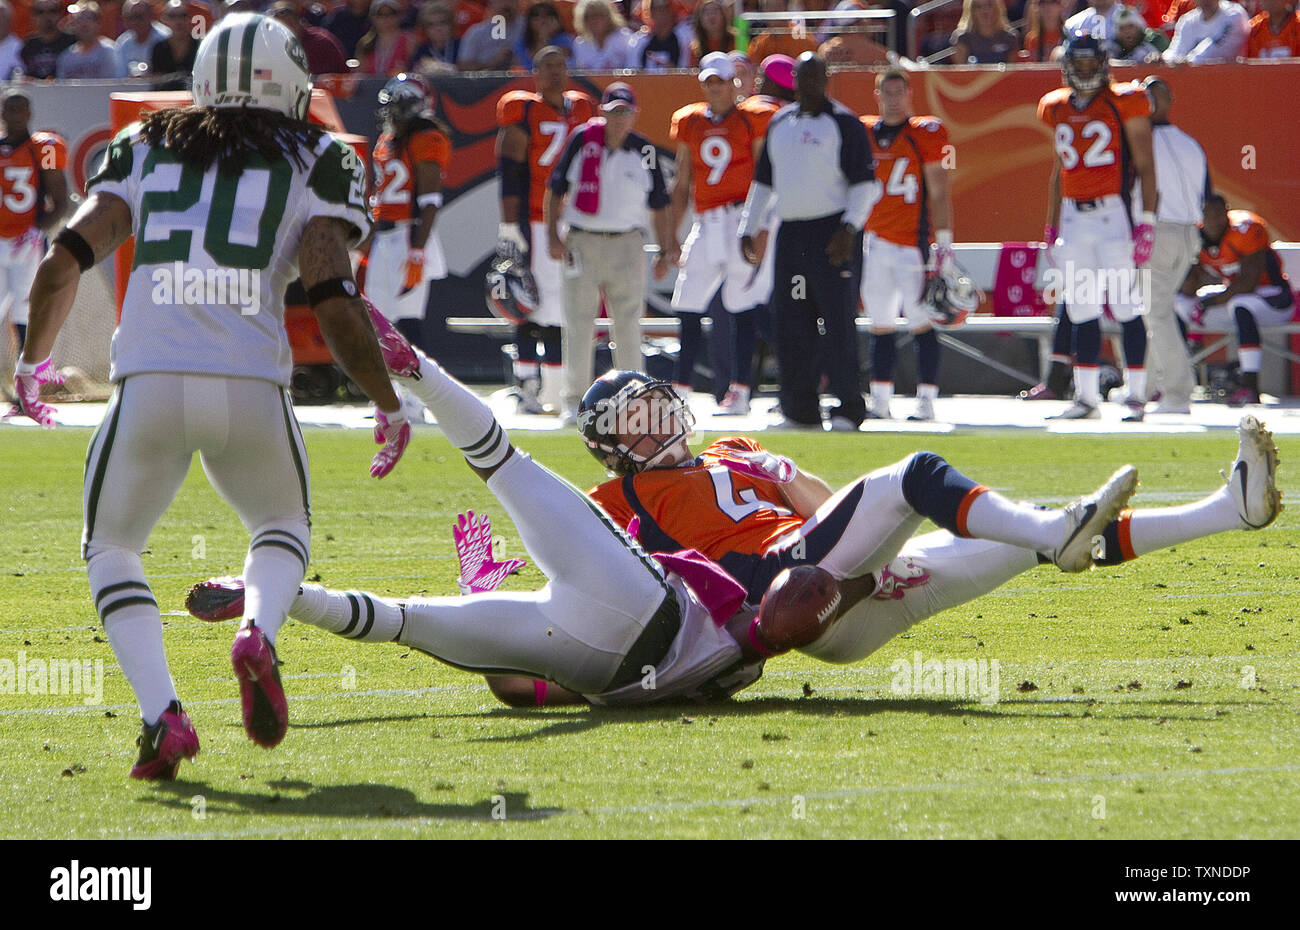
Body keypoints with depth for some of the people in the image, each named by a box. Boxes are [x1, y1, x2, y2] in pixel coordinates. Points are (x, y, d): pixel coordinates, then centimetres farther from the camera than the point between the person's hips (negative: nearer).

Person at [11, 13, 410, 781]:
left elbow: (63, 264, 10)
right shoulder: (316, 165, 11)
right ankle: (259, 636, -6)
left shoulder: (146, 150, 18)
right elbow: (336, 303, 0)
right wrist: (390, 406, 12)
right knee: (284, 531, 28)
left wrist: (34, 361, 27)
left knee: (112, 550, 23)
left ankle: (161, 711, -1)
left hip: (149, 381, 0)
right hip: (252, 388, 0)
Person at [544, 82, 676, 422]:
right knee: (578, 324, 0)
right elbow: (555, 189, 4)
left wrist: (665, 250, 8)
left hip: (627, 244, 1)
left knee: (628, 324, 0)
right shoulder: (582, 140, -1)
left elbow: (659, 205, 11)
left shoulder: (644, 151, 3)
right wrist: (552, 236, -4)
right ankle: (575, 399, 8)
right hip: (581, 243, -1)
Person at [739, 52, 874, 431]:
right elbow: (763, 182, 24)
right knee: (789, 325, 4)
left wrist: (848, 228, -19)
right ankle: (800, 410, 11)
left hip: (833, 235, -6)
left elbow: (865, 183, -7)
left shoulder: (844, 123, -3)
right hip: (789, 235, 6)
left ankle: (848, 408, -2)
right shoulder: (779, 124, 17)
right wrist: (748, 229, 17)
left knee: (838, 324, -8)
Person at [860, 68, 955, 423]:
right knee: (880, 325, 9)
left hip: (914, 240, -5)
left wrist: (943, 242, -9)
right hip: (874, 241, 5)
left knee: (921, 323, -6)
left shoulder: (926, 134, -3)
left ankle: (926, 400, -5)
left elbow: (939, 193, -4)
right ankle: (879, 400, 14)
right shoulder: (863, 133, 11)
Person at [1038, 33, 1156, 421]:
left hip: (1113, 212, -5)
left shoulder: (1124, 103, -2)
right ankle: (1086, 397, 11)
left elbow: (1145, 167, -3)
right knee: (1082, 310, 6)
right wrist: (1051, 227, 21)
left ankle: (1136, 397, -4)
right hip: (1073, 215, 5)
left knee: (1127, 307, -8)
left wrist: (1147, 221, -9)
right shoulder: (1058, 109, 14)